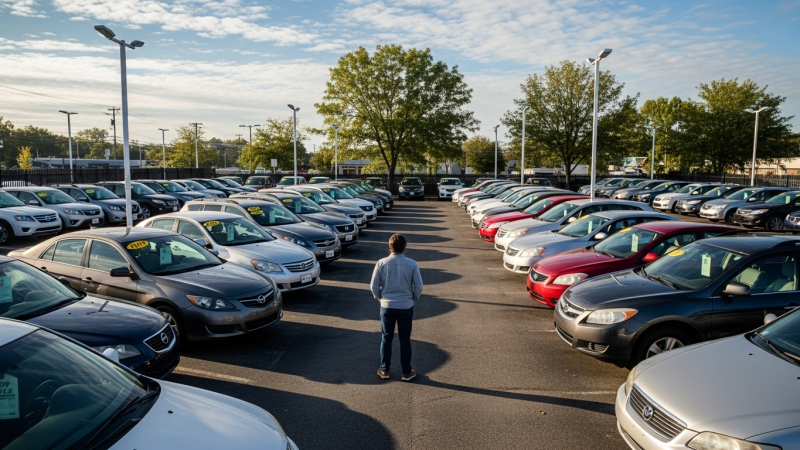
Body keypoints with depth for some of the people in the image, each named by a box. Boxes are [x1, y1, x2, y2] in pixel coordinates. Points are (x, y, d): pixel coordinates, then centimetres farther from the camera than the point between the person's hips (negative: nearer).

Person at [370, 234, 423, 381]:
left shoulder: (381, 263, -9)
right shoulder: (412, 264, -10)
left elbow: (374, 286, -5)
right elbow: (419, 286, -8)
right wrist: (413, 298, 11)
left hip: (387, 306, 1)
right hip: (406, 307, 0)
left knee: (386, 338, 14)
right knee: (405, 339, 11)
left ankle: (384, 370, 23)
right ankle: (406, 372, 19)